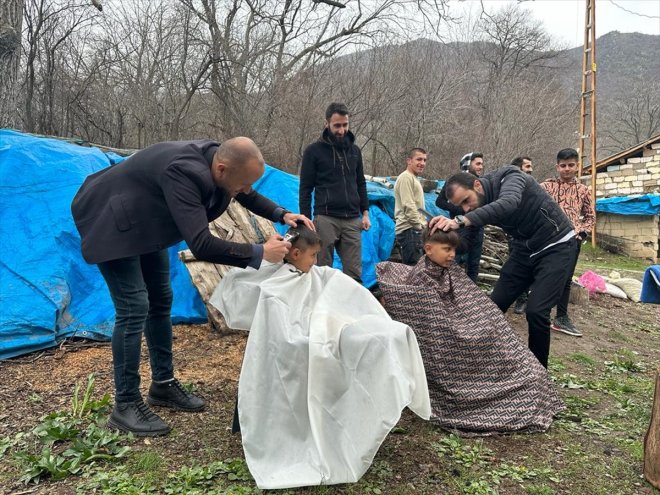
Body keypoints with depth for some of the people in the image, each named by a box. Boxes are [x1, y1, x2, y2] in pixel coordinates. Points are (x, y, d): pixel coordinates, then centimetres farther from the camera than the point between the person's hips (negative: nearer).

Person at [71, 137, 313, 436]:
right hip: (112, 221, -9)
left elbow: (247, 196, 7)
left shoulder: (217, 158, -13)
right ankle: (125, 405, 2)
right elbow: (201, 246, -43)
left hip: (144, 224, 9)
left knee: (160, 301, 10)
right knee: (134, 309, -13)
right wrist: (260, 253, -35)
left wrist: (282, 215, -8)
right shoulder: (185, 172, -39)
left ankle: (163, 384, 23)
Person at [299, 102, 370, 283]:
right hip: (325, 219, -3)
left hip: (352, 220, 4)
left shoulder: (354, 150, 14)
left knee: (354, 272, 1)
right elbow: (305, 189, 0)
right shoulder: (314, 151, 1)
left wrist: (365, 213, 11)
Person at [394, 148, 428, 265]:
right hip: (409, 230, -10)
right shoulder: (406, 177, -9)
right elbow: (409, 206, -17)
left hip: (415, 230, 10)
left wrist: (424, 225, 19)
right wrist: (420, 226, -14)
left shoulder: (414, 179, 24)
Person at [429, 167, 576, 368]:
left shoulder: (509, 177, -25)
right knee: (495, 305, 0)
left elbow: (507, 204, -48)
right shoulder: (477, 207, -5)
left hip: (556, 246, -7)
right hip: (524, 248, 7)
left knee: (536, 311, -15)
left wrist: (460, 221, -56)